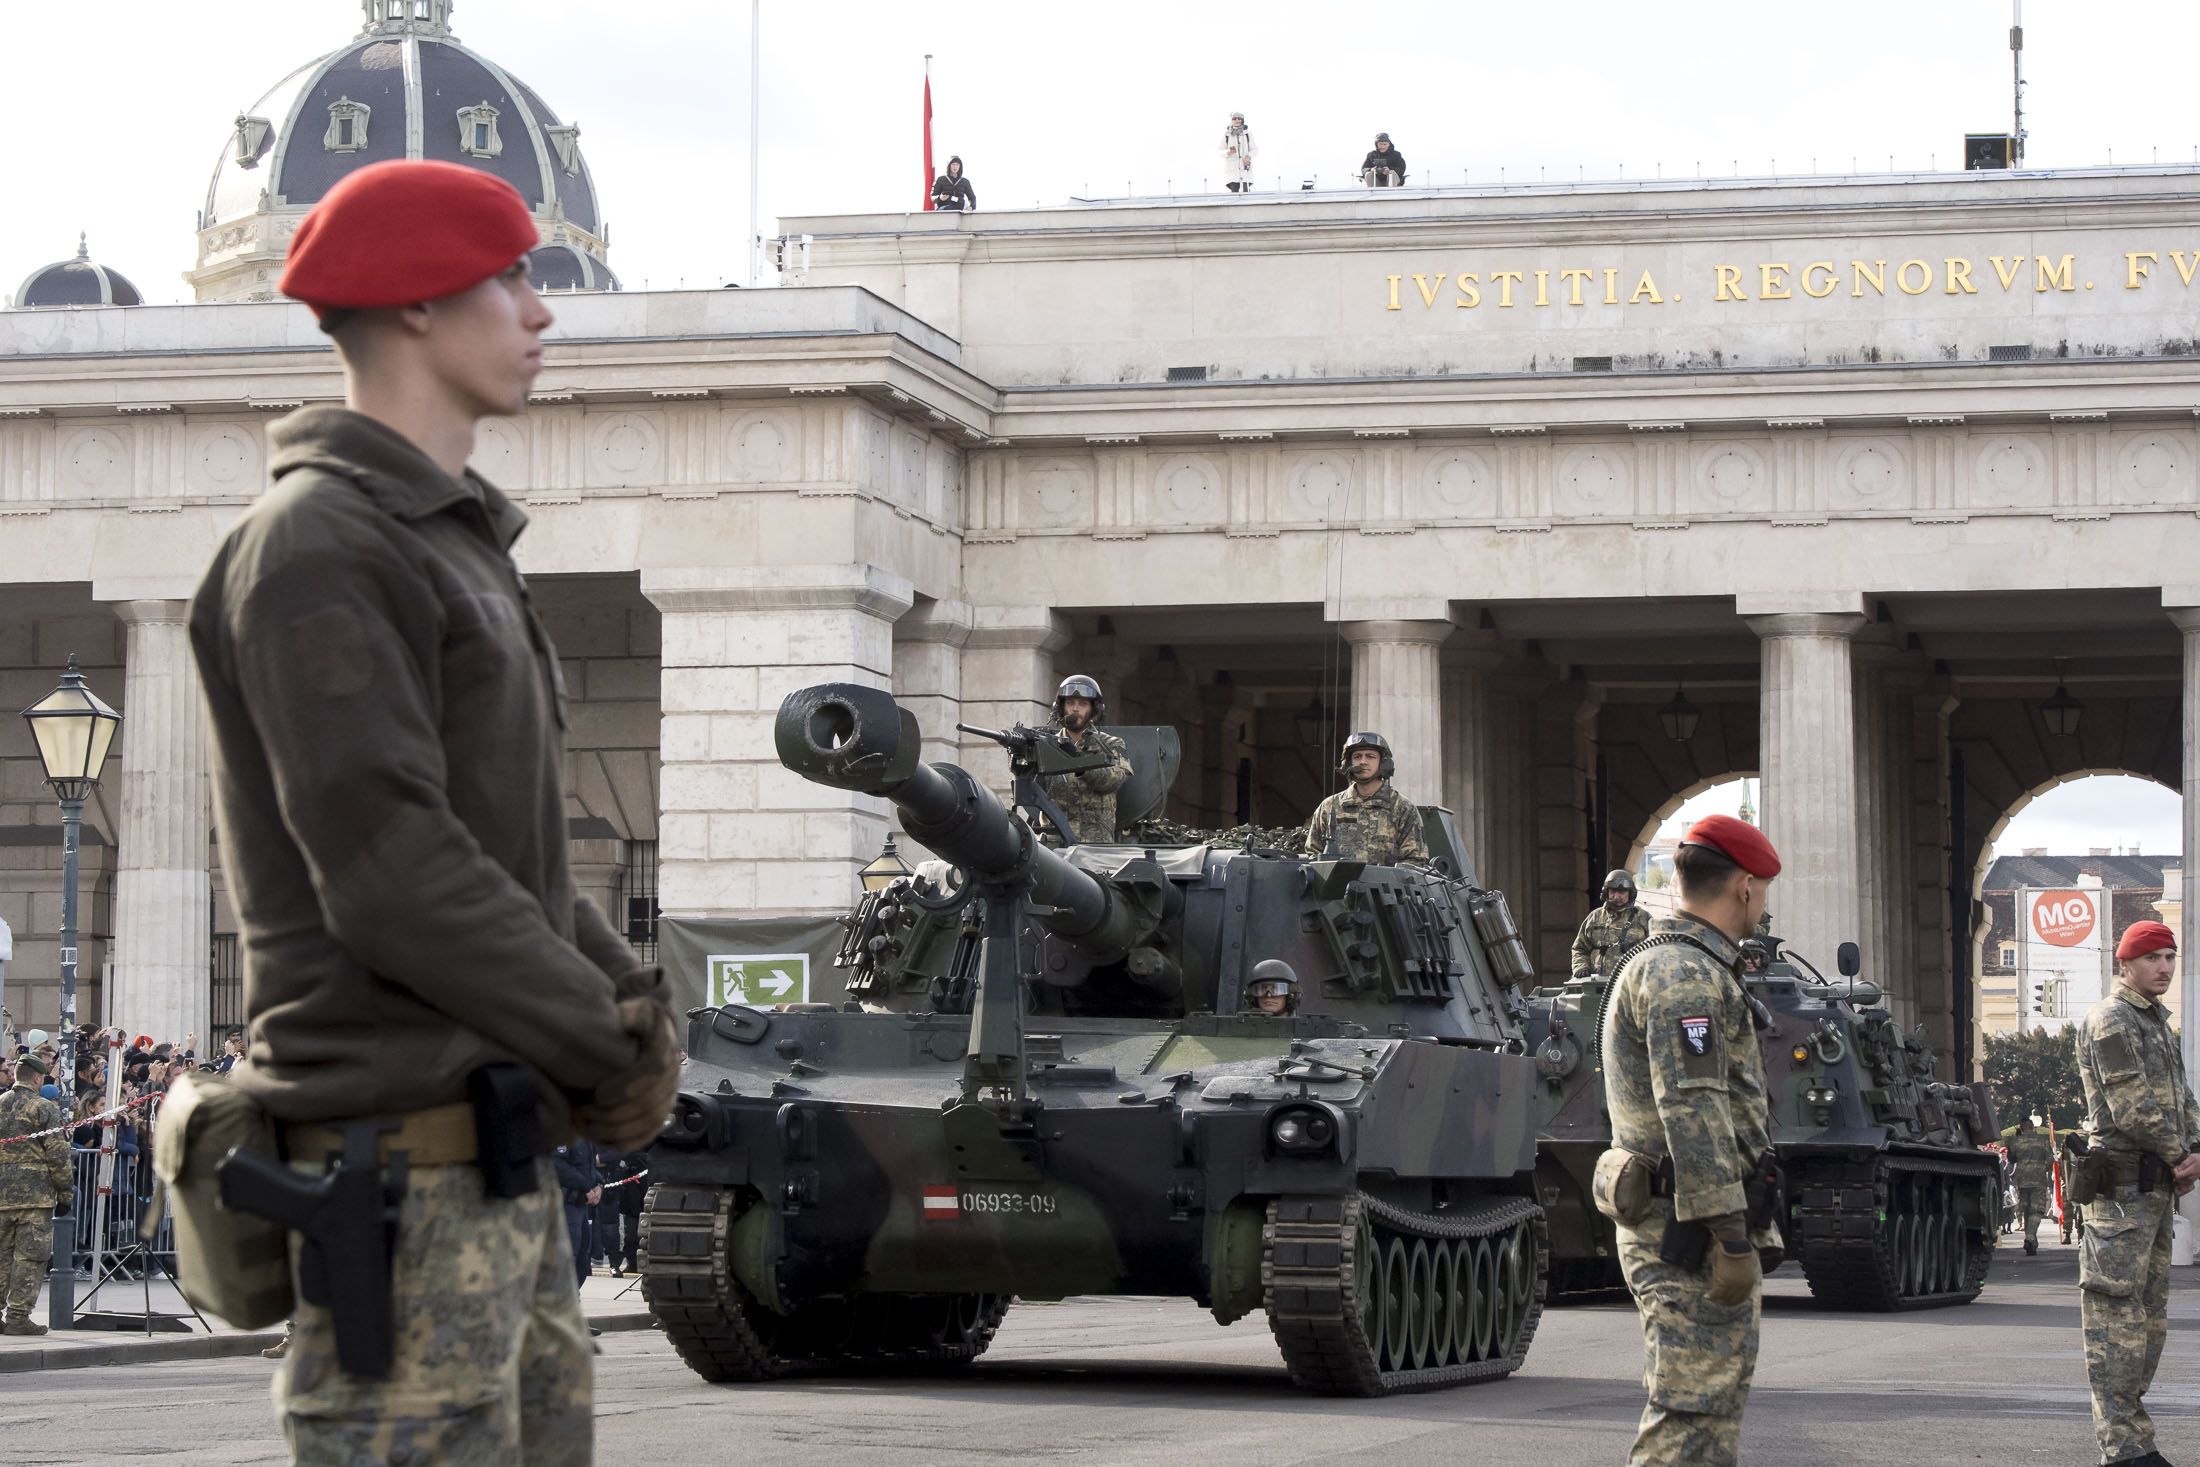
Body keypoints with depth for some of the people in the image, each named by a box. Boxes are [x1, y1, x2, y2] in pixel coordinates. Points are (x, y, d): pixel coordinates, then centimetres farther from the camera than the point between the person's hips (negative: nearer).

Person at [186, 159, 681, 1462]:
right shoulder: (319, 547, -12)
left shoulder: (453, 546, 20)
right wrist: (609, 1045, -12)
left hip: (503, 1160, 10)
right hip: (402, 1164, -10)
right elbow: (395, 874, -20)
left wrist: (627, 988, 3)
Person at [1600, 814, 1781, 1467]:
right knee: (1693, 1412, -12)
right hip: (1690, 1236, -11)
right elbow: (1693, 1109, -22)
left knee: (1714, 1404, 16)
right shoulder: (1686, 974, -14)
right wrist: (1730, 1236, -25)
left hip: (1677, 1225, 11)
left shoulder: (1669, 964, 21)